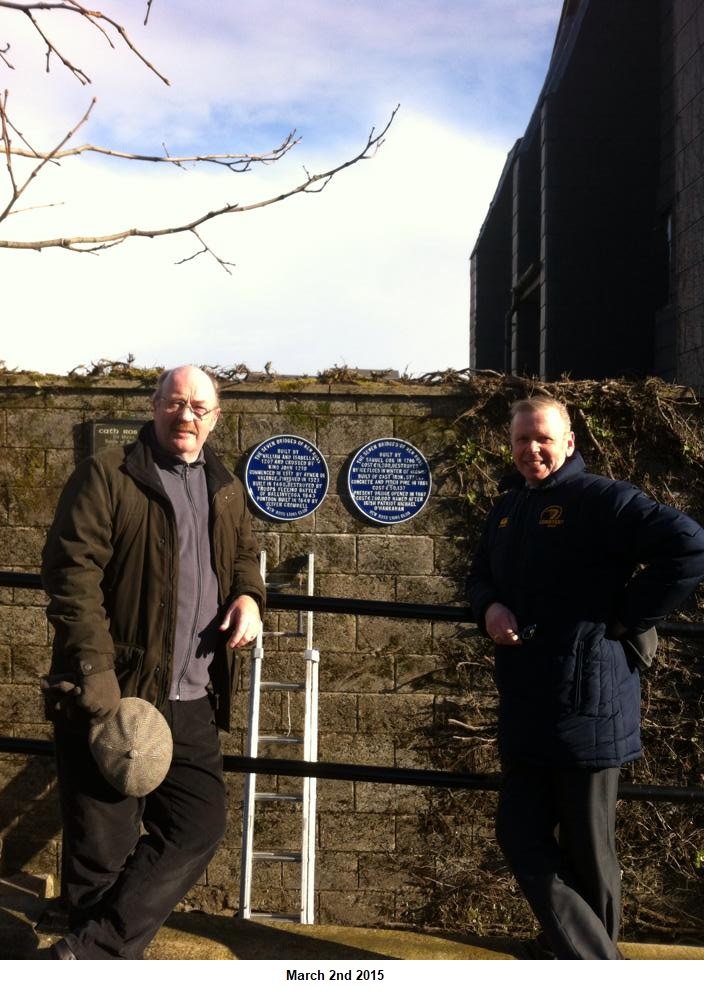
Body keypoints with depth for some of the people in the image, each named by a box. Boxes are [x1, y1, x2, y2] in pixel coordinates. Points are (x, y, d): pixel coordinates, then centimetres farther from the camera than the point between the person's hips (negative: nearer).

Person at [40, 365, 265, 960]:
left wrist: (249, 597, 2)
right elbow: (72, 573, -13)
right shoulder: (107, 476, -5)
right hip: (114, 698, -6)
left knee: (199, 828, 6)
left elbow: (244, 555, 27)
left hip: (193, 704, 6)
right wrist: (97, 677, -21)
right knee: (104, 848, 5)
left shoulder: (225, 489, 14)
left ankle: (88, 953, 18)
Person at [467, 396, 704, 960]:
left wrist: (628, 620, -17)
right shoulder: (509, 508, 12)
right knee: (521, 836, 13)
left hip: (587, 702, -8)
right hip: (525, 707, 8)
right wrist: (489, 608, -2)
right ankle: (597, 963, 29)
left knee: (586, 849, 8)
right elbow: (481, 575, 22)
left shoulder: (600, 499, -12)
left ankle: (594, 962, 32)